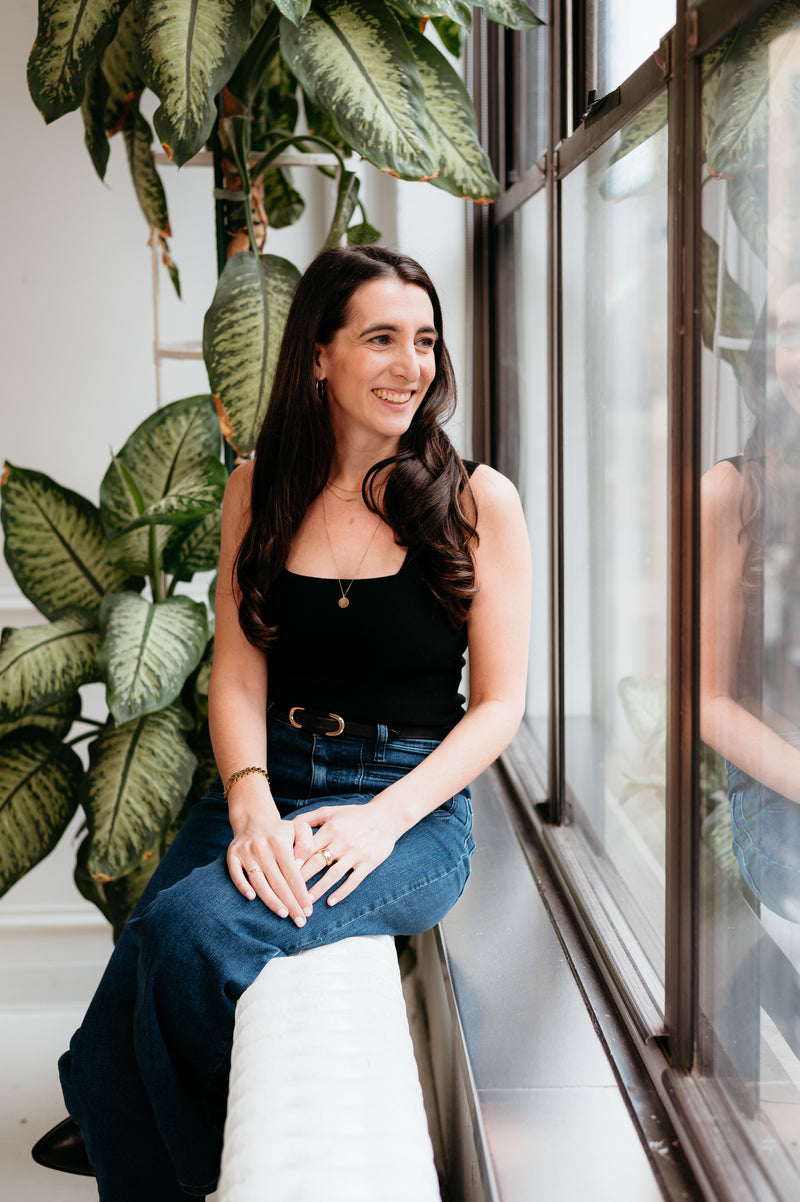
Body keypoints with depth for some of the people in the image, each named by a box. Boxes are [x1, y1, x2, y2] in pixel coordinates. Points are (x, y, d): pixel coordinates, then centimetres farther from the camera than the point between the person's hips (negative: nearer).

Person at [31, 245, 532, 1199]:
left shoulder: (477, 501, 0)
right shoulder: (261, 489, 10)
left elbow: (498, 703, -1)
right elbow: (239, 672, 5)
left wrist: (382, 820, -17)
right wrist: (250, 805, -16)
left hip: (414, 808, -2)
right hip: (269, 787, 3)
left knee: (191, 927, -30)